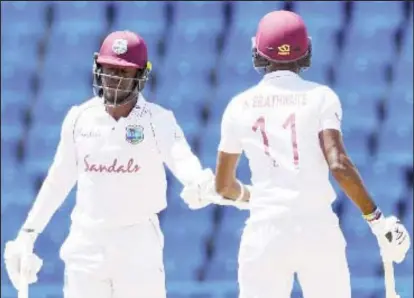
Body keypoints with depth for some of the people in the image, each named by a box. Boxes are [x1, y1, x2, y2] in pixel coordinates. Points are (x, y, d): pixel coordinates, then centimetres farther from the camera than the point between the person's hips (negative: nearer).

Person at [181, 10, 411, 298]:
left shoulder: (240, 105, 8)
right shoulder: (320, 97, 0)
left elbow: (223, 187, 15)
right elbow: (338, 164, -13)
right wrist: (378, 220, -8)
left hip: (265, 230, 1)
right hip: (317, 228, -1)